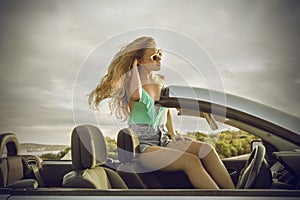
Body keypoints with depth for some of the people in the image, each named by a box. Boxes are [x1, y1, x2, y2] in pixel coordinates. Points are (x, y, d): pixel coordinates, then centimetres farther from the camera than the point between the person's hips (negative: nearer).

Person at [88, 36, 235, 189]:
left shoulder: (161, 81, 13)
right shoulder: (134, 87, -6)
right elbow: (136, 95, -33)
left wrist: (172, 133, 10)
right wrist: (133, 65, -15)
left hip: (164, 140, 6)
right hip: (143, 146, -6)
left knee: (206, 149, -20)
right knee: (191, 161, -28)